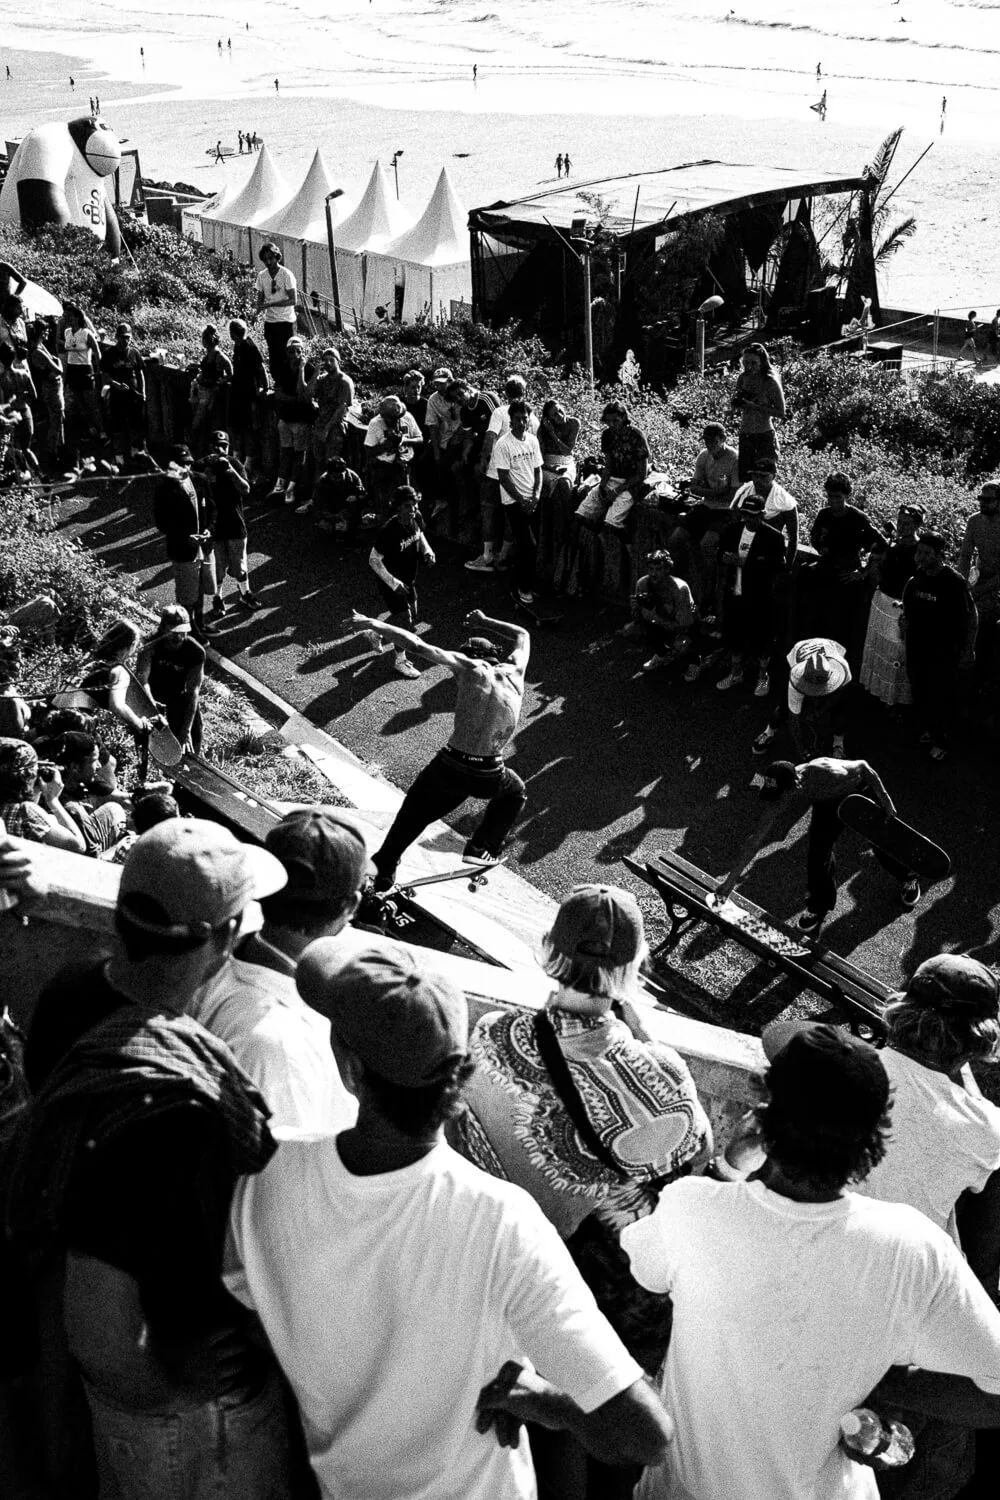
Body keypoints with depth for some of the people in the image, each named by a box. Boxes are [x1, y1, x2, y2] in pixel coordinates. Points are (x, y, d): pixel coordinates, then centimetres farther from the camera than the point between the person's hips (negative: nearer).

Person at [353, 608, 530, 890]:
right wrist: (483, 621, 39)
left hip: (449, 769, -1)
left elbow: (417, 645, -7)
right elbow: (522, 635, 30)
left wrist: (372, 624, -3)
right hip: (490, 779, 2)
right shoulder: (514, 671, 8)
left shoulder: (471, 667, 0)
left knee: (408, 821, 17)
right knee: (515, 792, 34)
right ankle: (482, 848, 27)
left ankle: (381, 874, 17)